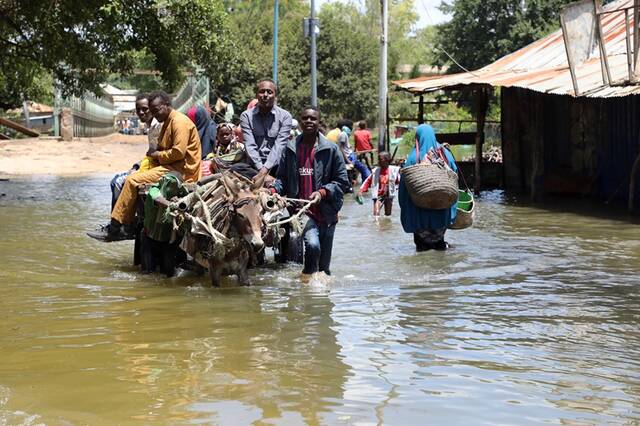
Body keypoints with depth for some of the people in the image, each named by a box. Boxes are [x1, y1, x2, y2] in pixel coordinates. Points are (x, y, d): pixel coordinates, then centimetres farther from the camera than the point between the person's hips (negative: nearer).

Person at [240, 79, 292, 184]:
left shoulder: (285, 116, 3)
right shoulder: (246, 116, 5)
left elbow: (279, 146, -7)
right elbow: (250, 146, -4)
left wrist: (265, 170, -21)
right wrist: (261, 169, -18)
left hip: (276, 166, -1)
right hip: (254, 166, 1)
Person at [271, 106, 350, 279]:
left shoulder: (330, 149, 0)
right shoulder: (291, 149, 4)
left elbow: (342, 182, 1)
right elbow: (282, 179, 12)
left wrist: (322, 192, -15)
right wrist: (273, 190, -10)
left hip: (326, 212, 1)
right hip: (303, 211, -1)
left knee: (324, 265, 11)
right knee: (312, 244, -28)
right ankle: (308, 276, -8)